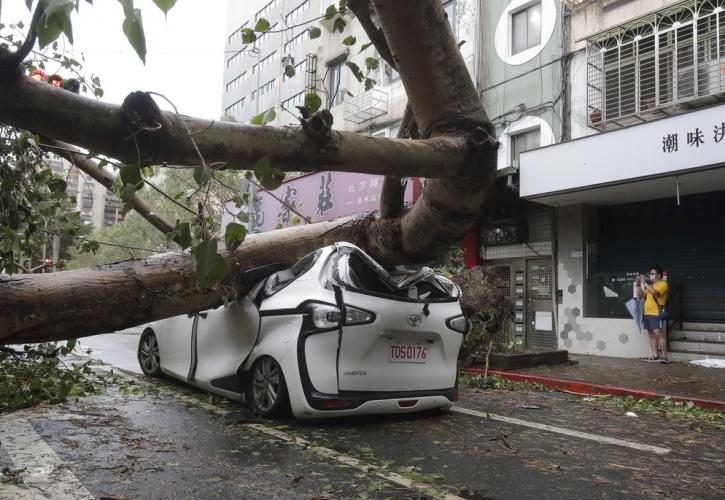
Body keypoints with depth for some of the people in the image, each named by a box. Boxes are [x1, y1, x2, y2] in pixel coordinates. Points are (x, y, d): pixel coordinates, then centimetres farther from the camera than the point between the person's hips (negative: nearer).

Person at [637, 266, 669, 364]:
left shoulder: (663, 284, -4)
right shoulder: (650, 285, 20)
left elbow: (654, 292, -21)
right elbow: (641, 295, 23)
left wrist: (644, 283, -14)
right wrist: (639, 286, 10)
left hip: (657, 314, -8)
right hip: (647, 313, 8)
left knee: (658, 334, -14)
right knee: (651, 335, 7)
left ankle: (664, 356, -13)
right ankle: (655, 355, 9)